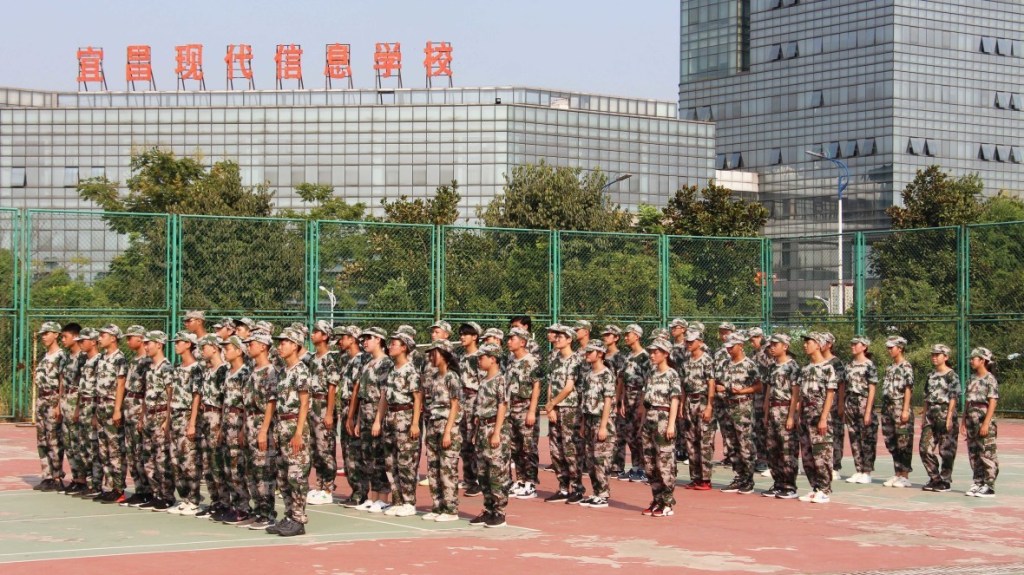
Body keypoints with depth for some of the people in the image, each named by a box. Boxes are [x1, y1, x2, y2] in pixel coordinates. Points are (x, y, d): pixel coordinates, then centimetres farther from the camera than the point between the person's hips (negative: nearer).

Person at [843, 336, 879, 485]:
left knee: (867, 439, -2)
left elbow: (872, 390, -9)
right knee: (854, 438, 7)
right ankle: (858, 471, 13)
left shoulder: (869, 365, -6)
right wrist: (842, 407, 8)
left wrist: (868, 411, -14)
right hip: (850, 404, 6)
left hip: (863, 403, -6)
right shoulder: (849, 365, 12)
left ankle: (867, 472, 3)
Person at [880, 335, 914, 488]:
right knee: (891, 442, 10)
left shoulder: (906, 366, -7)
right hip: (888, 407, 9)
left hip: (900, 407, -9)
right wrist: (884, 409, 15)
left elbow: (908, 389, -12)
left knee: (903, 442, -4)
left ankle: (905, 476, 0)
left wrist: (905, 410, -17)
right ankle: (897, 474, 17)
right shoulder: (890, 368, 17)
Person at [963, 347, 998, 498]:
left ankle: (989, 487, -2)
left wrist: (986, 423, -19)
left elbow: (993, 403, -13)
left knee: (987, 454, -5)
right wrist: (964, 422, 12)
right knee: (973, 454, 9)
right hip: (972, 420, 8)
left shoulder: (990, 379, -8)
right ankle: (978, 483, 17)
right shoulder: (972, 379, 14)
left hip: (984, 420, -8)